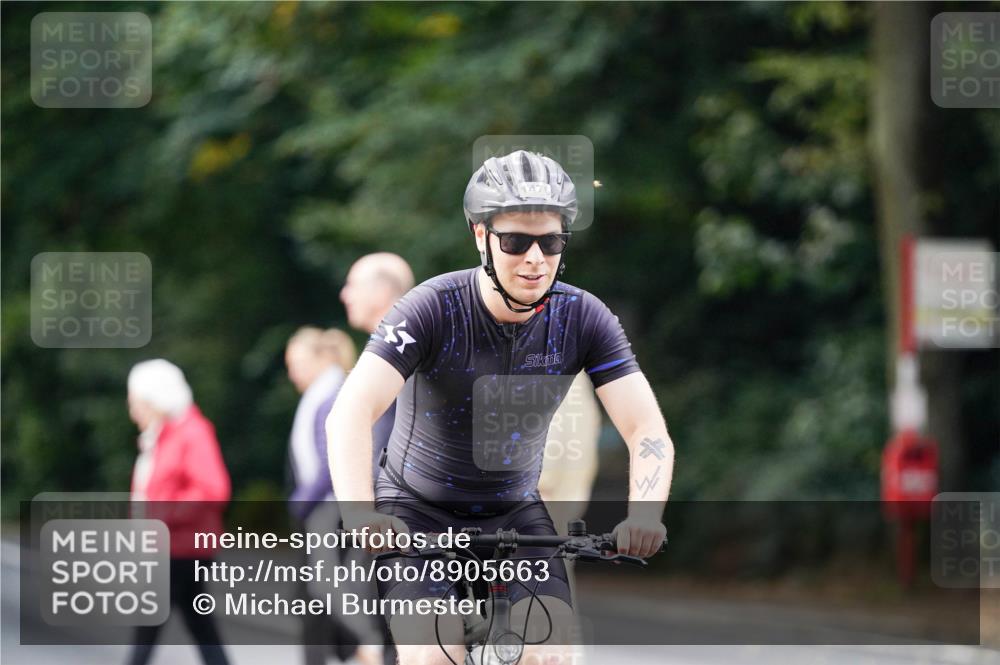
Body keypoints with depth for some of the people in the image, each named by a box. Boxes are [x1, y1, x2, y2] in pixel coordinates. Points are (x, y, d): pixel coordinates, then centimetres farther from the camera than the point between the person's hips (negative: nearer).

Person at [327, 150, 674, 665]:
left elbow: (648, 430, -19)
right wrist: (361, 515, -51)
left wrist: (643, 516, -40)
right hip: (418, 509, -3)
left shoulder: (582, 318, -12)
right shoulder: (433, 309, -22)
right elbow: (350, 414, -34)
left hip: (514, 513, 3)